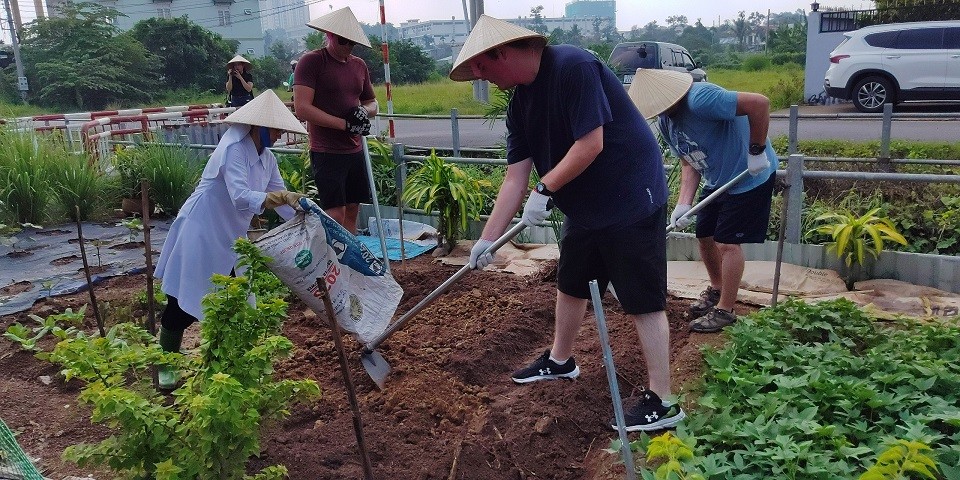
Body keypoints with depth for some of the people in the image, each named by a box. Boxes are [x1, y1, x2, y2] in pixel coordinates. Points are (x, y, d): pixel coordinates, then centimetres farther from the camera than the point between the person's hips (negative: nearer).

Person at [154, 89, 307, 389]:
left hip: (230, 239, 8)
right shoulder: (234, 149, -23)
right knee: (182, 306, 3)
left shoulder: (266, 159, 3)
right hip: (200, 234, -8)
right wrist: (284, 197, -48)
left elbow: (281, 198, 4)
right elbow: (241, 197, -36)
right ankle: (166, 366, 20)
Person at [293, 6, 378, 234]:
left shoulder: (359, 65, 13)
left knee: (352, 210, 10)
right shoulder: (311, 61, -7)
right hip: (327, 153, -6)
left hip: (355, 150, 7)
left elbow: (372, 103, 23)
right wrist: (346, 124, -17)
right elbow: (302, 108, -15)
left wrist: (364, 111, -3)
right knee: (335, 214, -10)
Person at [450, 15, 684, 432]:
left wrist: (544, 190, -16)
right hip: (585, 208, 9)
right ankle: (560, 360, 43)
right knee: (571, 285, 21)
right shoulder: (519, 104, 3)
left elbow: (591, 145, -26)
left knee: (643, 302, -3)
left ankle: (662, 402, 8)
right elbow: (515, 179, 2)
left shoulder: (573, 67, -22)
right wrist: (487, 239, -1)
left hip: (632, 202, -9)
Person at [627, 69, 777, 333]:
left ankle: (725, 311, 11)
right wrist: (683, 204, -11)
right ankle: (716, 289, 38)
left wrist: (756, 152, -28)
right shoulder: (664, 120, -3)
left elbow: (760, 103, -35)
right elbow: (689, 162, 0)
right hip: (716, 180, 8)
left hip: (749, 176, -8)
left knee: (727, 242, -4)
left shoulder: (700, 99, -32)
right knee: (705, 237, 14)